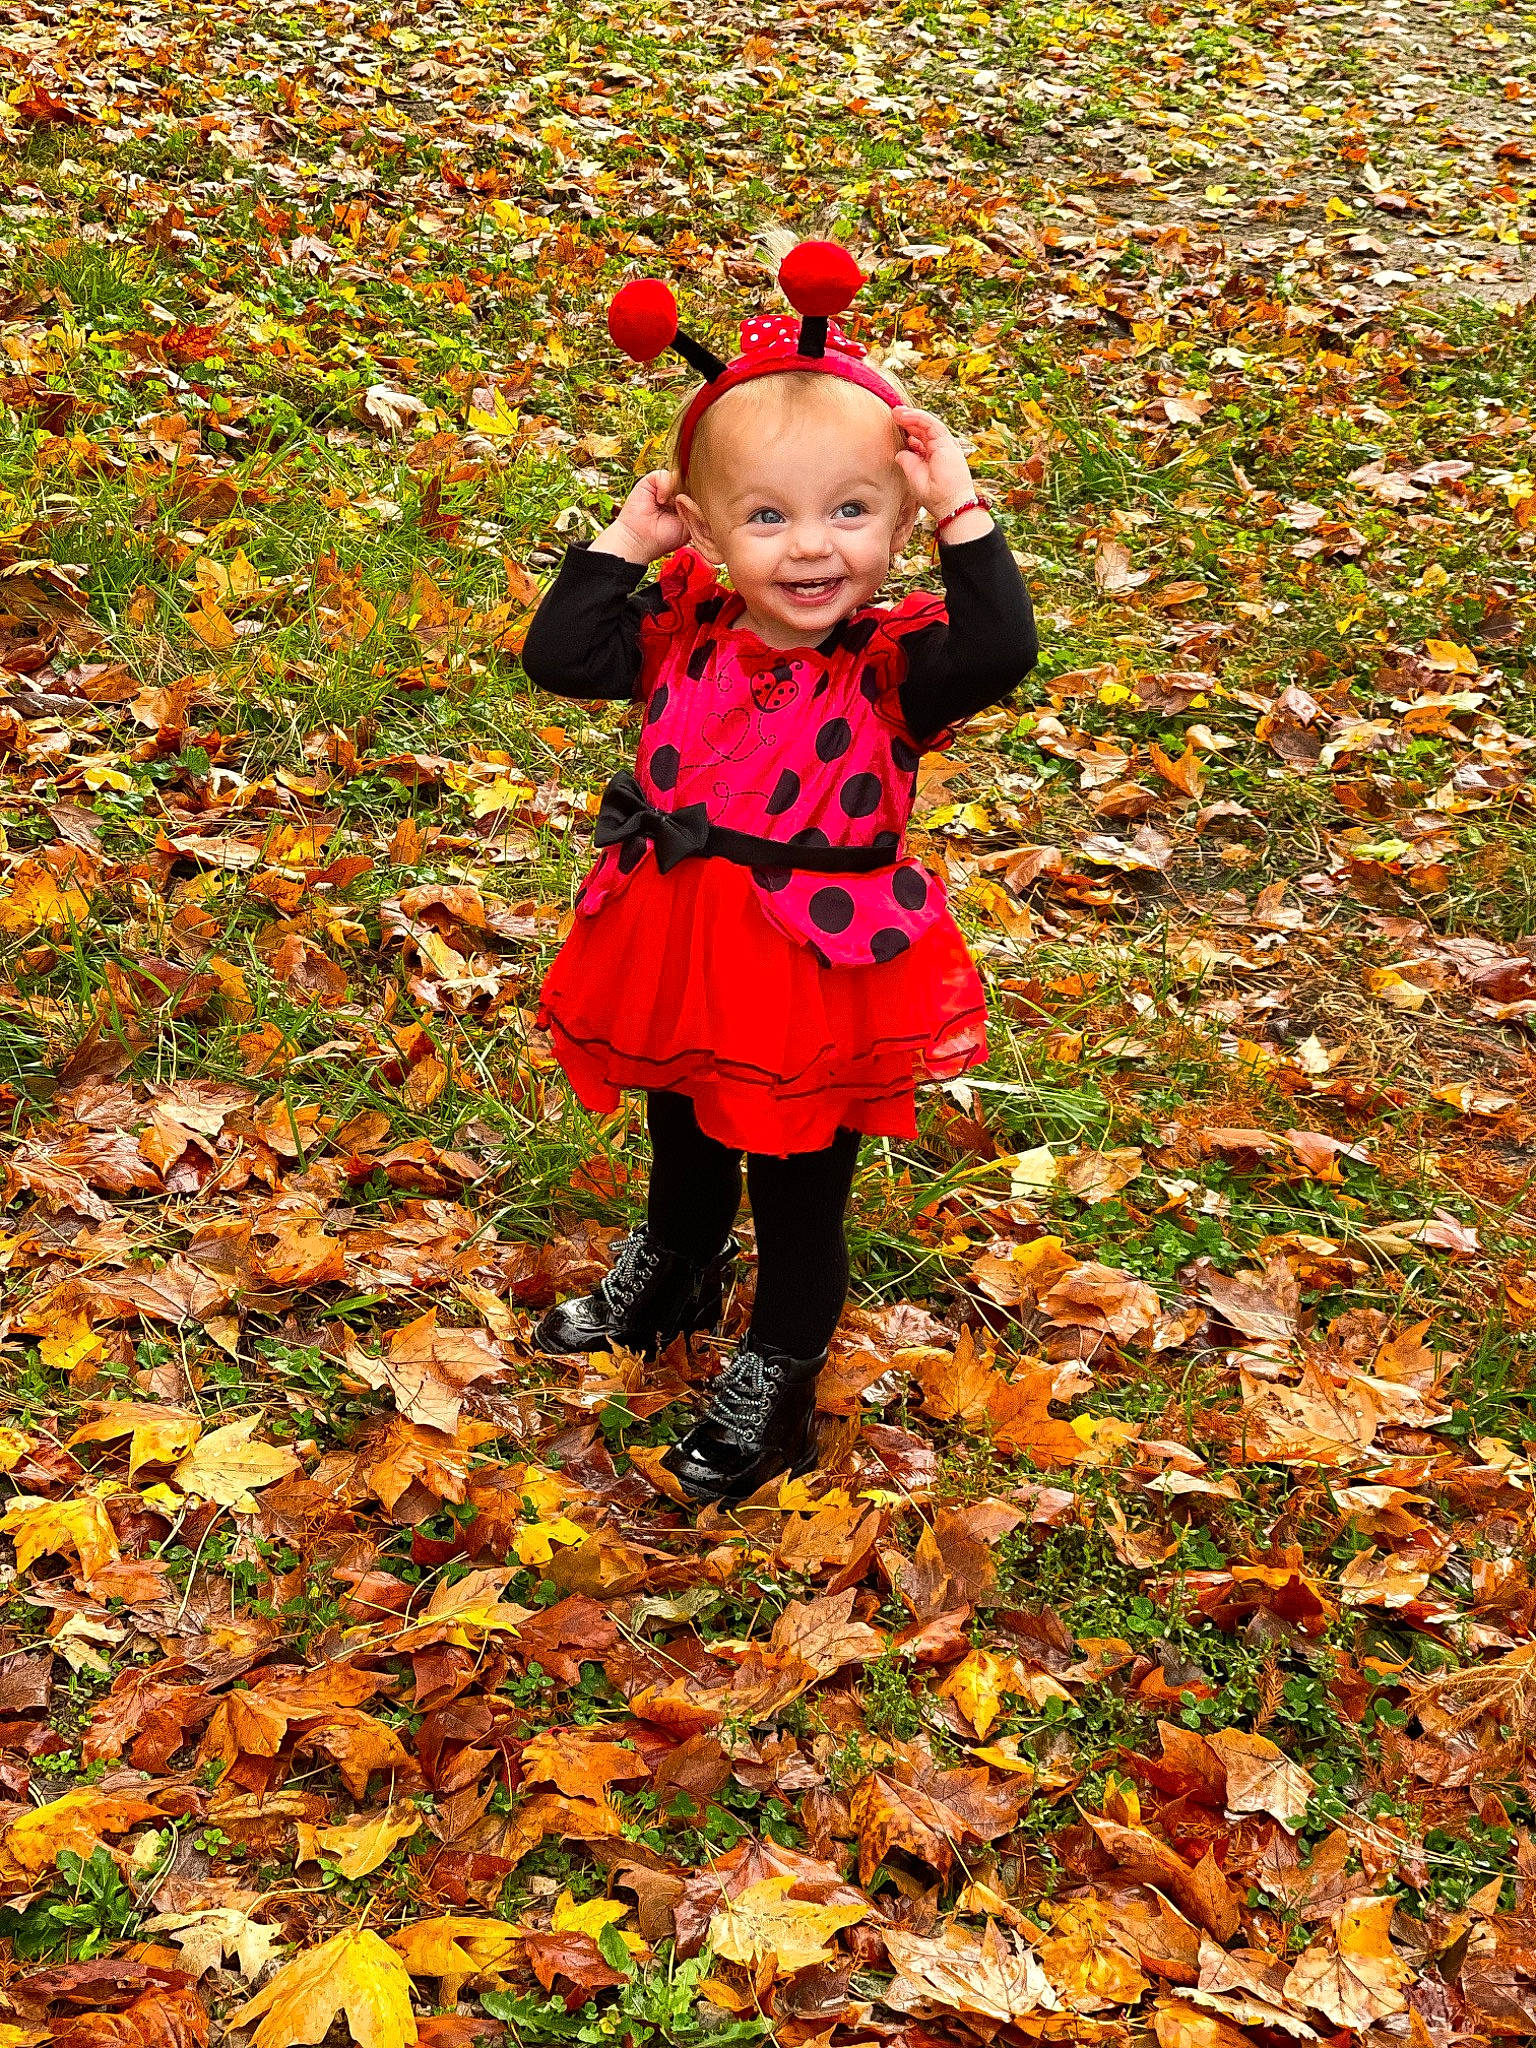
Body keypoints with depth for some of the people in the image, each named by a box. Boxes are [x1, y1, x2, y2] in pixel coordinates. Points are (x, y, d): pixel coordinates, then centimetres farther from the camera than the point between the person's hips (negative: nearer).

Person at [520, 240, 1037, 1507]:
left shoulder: (893, 666, -21)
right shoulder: (683, 632, -8)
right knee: (681, 1151, 31)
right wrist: (626, 537, -14)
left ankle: (778, 1382, 34)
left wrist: (963, 509, -35)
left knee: (799, 1196, 13)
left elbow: (1001, 653, -38)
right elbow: (557, 655, -12)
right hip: (676, 958, 5)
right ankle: (671, 1278, 60)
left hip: (822, 979, -5)